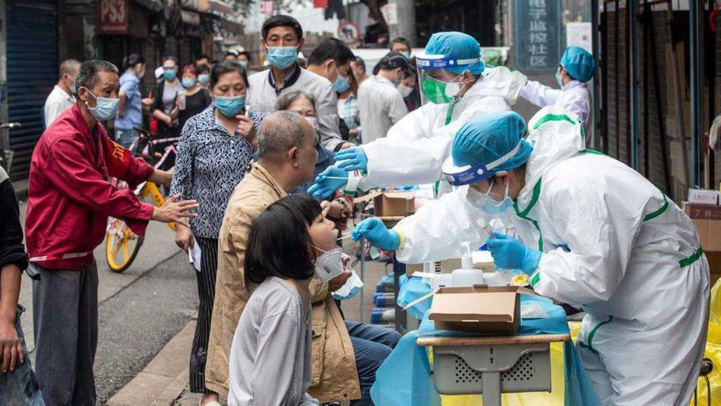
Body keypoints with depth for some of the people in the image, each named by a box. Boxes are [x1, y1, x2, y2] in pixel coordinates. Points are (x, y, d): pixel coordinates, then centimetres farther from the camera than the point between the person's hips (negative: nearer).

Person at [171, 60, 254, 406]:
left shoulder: (256, 125, 3)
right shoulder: (195, 127, -2)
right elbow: (181, 178, 1)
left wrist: (255, 140, -11)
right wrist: (181, 223, -5)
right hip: (209, 232, -2)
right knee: (213, 306, 1)